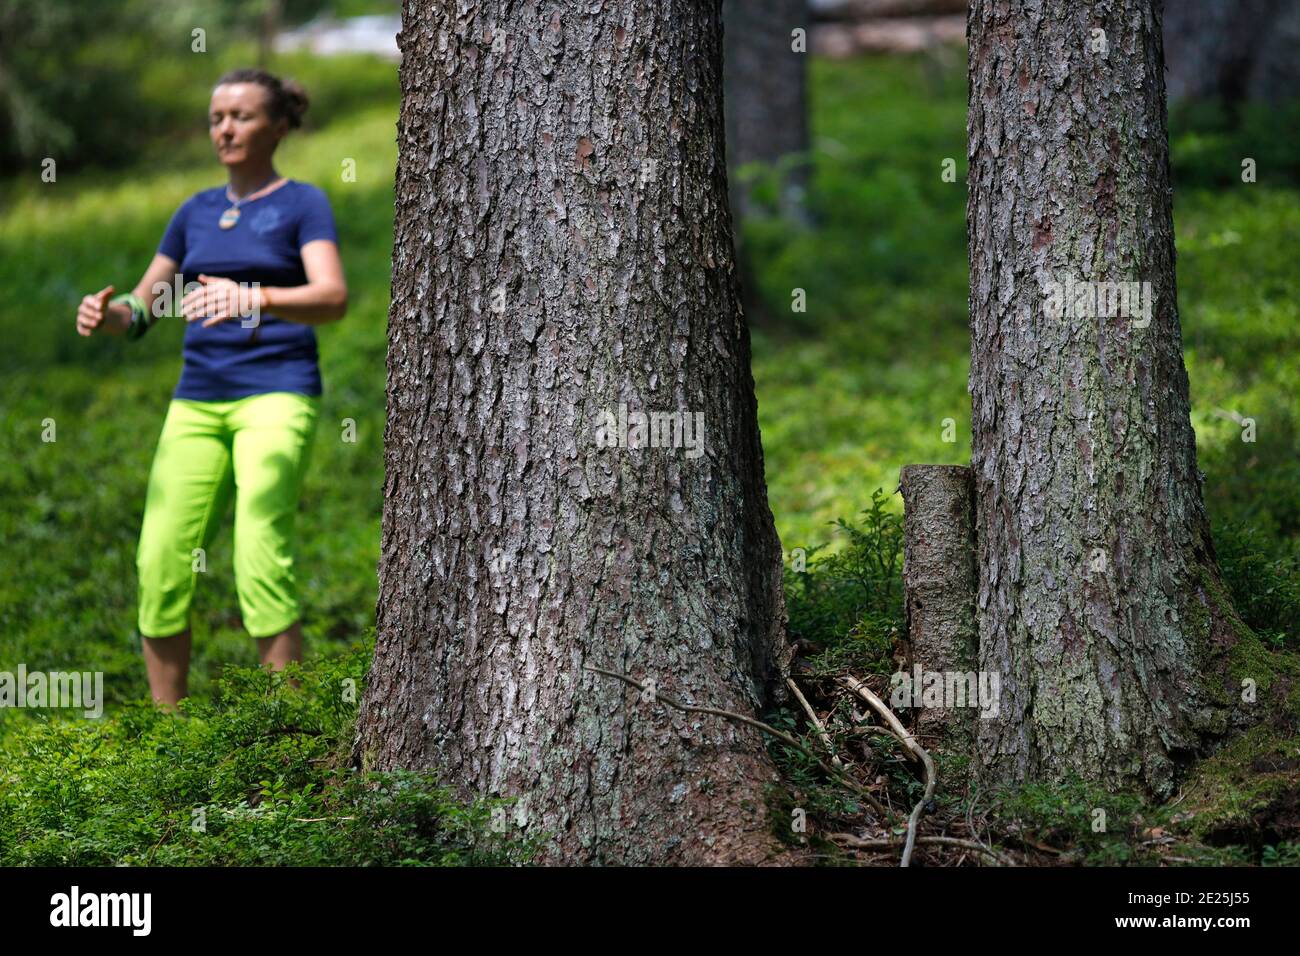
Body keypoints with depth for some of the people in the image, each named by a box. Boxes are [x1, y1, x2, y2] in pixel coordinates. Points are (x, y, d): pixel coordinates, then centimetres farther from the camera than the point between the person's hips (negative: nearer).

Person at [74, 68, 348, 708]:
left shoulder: (303, 204, 2)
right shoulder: (196, 213, 17)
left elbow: (333, 299, -14)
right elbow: (140, 312, 17)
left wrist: (252, 299, -32)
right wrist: (103, 314, -7)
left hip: (276, 398, -5)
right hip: (197, 403, 5)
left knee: (261, 564, -19)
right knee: (160, 563, -7)